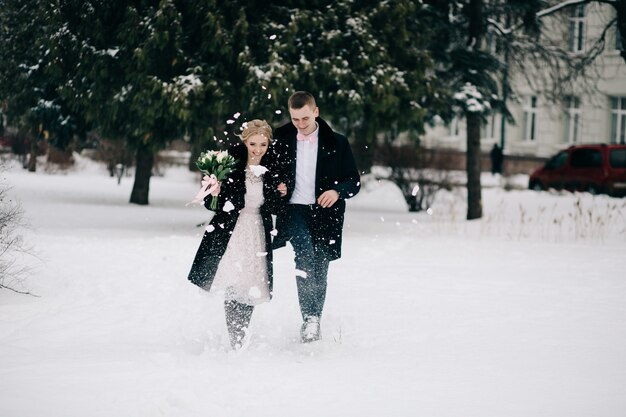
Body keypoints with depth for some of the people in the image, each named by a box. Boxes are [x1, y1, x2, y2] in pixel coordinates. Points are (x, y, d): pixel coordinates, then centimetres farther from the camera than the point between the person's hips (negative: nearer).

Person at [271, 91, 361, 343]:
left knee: (319, 272, 2)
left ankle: (314, 325, 18)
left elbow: (354, 181, 7)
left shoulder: (336, 143, 4)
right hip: (294, 209, -1)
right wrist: (276, 186, -1)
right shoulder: (280, 139, 7)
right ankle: (309, 318, -31)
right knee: (305, 252, -28)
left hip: (324, 214, 1)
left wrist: (337, 191, -13)